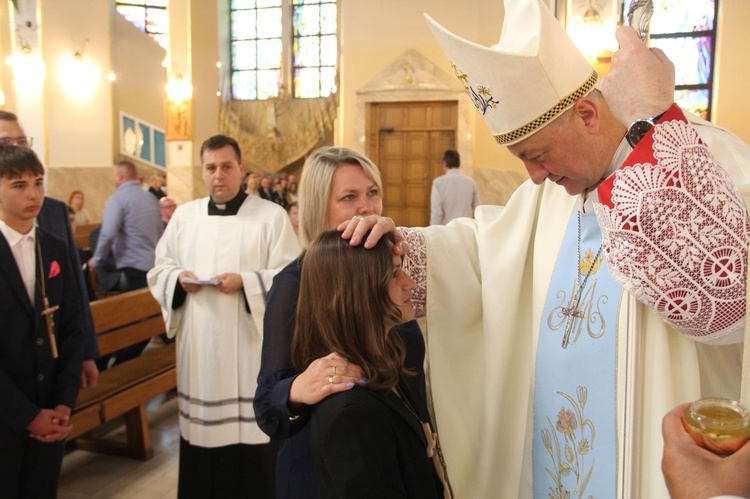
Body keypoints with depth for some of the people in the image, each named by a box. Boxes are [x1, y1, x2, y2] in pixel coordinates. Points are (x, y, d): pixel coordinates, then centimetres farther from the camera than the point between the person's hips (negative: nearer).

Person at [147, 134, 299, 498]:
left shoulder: (271, 215, -3)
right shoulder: (184, 215, 10)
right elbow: (158, 268, 14)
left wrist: (245, 281, -21)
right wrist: (178, 277, -8)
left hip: (251, 344, -3)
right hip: (198, 345, 4)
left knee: (252, 432, 2)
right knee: (201, 428, 11)